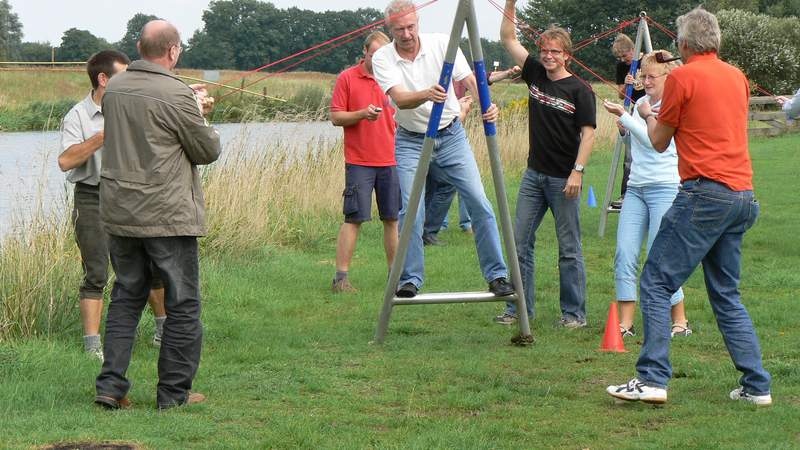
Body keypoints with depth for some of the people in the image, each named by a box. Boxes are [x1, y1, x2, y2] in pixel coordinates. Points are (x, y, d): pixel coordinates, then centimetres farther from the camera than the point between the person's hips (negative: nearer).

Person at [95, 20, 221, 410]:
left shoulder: (114, 89, 5)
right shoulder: (176, 95, -16)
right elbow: (208, 151, -7)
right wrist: (198, 113, 10)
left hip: (118, 214, 6)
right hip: (167, 217, -6)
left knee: (125, 298, 17)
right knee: (182, 305, 5)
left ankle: (111, 385, 10)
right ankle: (174, 393, 9)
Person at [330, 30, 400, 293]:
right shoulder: (347, 78, 0)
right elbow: (336, 117, -2)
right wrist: (363, 114, -17)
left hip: (391, 162, 4)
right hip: (359, 162, -4)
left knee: (392, 219, 7)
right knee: (354, 219, -5)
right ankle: (341, 277, -3)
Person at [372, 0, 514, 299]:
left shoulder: (441, 44, -8)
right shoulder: (382, 58, -11)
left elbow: (469, 78, -15)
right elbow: (400, 99, -26)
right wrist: (426, 95, -48)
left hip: (451, 136, 1)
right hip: (410, 140, -1)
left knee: (479, 203, -6)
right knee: (411, 211, -10)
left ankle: (497, 275, 2)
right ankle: (410, 279, 4)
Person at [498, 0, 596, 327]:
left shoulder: (579, 91, -8)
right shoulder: (535, 75, 7)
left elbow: (588, 132, -10)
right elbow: (508, 39, 9)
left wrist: (577, 171, -18)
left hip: (563, 178, -6)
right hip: (534, 174, 6)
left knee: (569, 248, 0)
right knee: (520, 241, 5)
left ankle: (574, 313, 6)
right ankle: (519, 308, 12)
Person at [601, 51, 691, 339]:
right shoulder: (642, 102, 15)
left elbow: (653, 139, -18)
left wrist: (624, 116, -19)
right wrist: (624, 129, 7)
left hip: (665, 187, -7)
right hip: (636, 187, 7)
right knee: (624, 255, -4)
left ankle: (680, 321, 5)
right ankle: (625, 324, -3)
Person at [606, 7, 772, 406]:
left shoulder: (682, 77, -4)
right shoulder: (737, 77, 15)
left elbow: (659, 142, 6)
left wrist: (648, 115, 27)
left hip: (704, 193, -7)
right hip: (743, 195, 7)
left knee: (656, 283, -4)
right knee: (726, 294, 15)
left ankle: (652, 379, -14)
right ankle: (756, 385, 10)